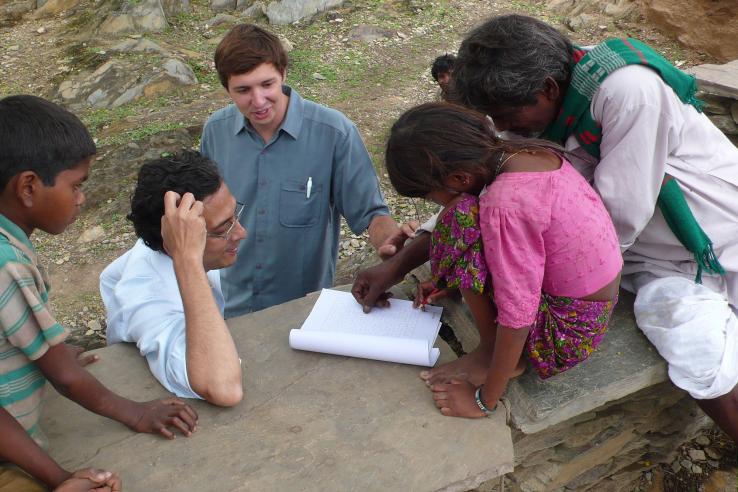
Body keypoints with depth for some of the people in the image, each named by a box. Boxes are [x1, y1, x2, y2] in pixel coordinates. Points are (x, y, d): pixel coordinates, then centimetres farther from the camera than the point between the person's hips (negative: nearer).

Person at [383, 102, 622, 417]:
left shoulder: (504, 207, -28)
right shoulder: (525, 152, -3)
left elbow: (517, 319, -23)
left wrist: (484, 400, -11)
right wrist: (445, 278, 15)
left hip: (568, 332, -9)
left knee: (462, 222, -17)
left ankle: (491, 351, 0)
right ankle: (495, 352, 11)